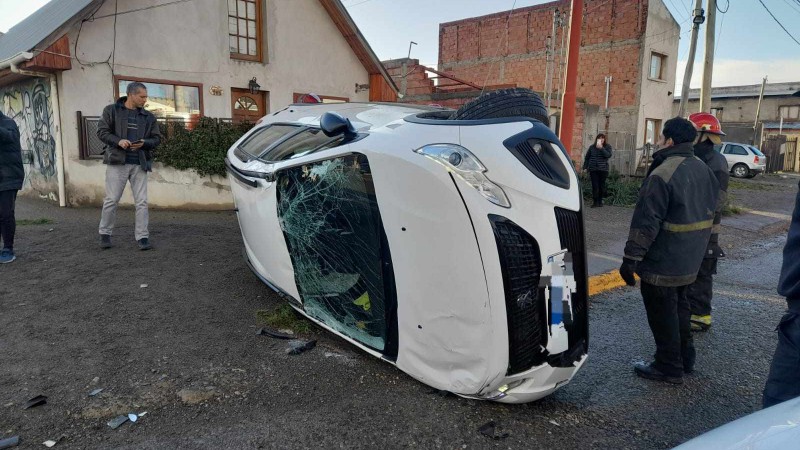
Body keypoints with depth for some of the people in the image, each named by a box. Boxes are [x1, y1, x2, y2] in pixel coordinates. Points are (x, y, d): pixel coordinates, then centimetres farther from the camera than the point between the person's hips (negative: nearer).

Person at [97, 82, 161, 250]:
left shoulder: (148, 117, 11)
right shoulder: (111, 110, 4)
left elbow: (157, 138, 10)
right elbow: (102, 131, 0)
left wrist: (144, 143, -11)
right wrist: (118, 141, -17)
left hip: (140, 164, 2)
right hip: (117, 162, -2)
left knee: (142, 202, -1)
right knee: (111, 200, 2)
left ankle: (142, 237, 3)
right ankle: (105, 234, 18)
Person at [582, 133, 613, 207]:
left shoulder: (607, 147, 5)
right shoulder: (592, 147, 8)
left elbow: (608, 155, -13)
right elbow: (587, 158, 12)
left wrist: (601, 148, -18)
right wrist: (585, 167, 7)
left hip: (603, 170, 0)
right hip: (593, 169, 0)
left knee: (601, 186, 3)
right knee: (595, 186, -5)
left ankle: (600, 201, 15)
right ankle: (595, 202, 0)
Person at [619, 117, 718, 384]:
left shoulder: (662, 174, -22)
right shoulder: (704, 169, 9)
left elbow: (646, 222, -24)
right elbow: (709, 210, 17)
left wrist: (631, 258, -19)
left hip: (662, 262, -9)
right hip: (690, 261, 9)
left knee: (662, 313, 3)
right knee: (679, 306, 22)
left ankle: (669, 368, 14)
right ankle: (685, 359, 34)